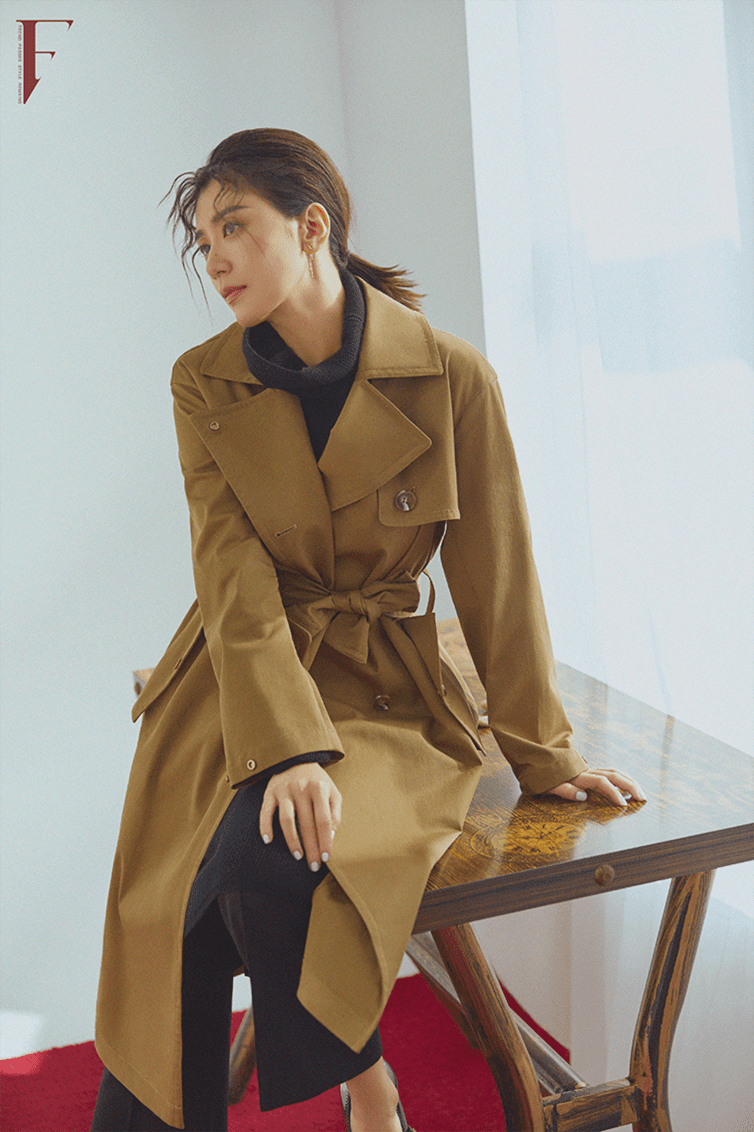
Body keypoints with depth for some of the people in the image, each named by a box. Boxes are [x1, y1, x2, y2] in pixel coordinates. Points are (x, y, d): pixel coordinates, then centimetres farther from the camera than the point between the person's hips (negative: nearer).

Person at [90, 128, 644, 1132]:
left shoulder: (451, 378, -7)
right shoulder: (204, 384, -1)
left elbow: (495, 576, 0)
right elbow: (237, 584, -10)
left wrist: (541, 750, 5)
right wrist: (289, 748, -23)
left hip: (380, 690, -2)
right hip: (231, 695, 3)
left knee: (264, 869, -29)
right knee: (167, 932, -13)